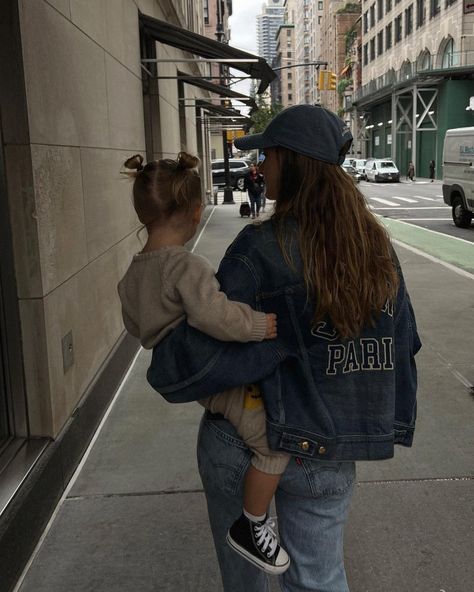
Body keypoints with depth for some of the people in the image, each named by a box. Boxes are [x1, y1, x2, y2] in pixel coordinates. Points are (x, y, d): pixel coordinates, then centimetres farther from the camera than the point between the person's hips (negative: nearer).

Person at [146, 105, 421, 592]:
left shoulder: (262, 248, -19)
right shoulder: (376, 244, -2)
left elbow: (206, 347, -22)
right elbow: (401, 342, 3)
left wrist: (163, 369, -2)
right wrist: (382, 425, 13)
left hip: (242, 440, -3)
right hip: (326, 454, 4)